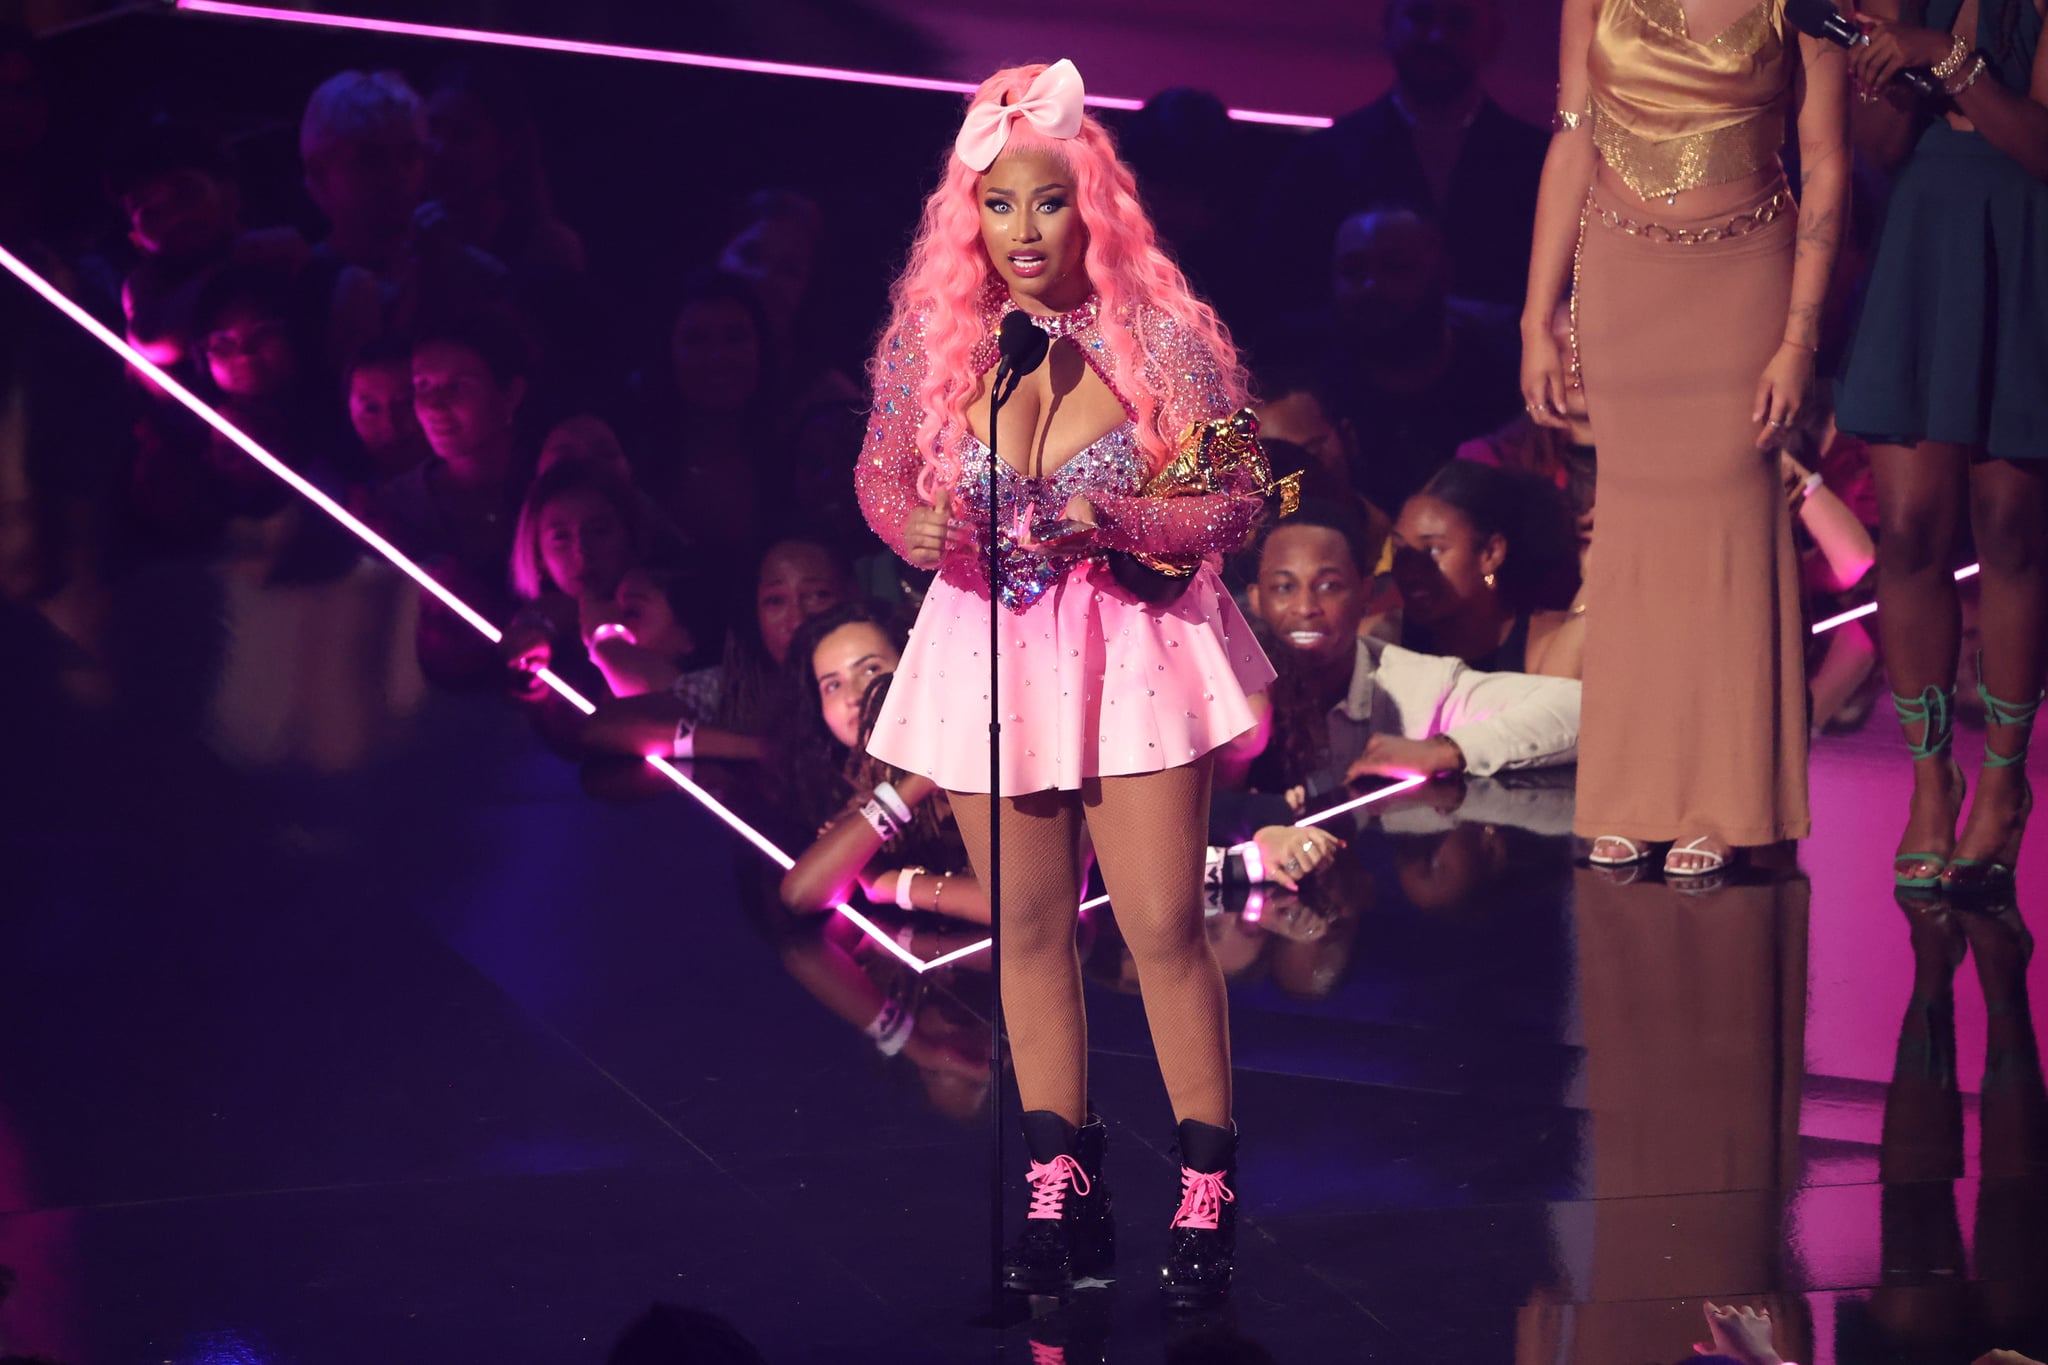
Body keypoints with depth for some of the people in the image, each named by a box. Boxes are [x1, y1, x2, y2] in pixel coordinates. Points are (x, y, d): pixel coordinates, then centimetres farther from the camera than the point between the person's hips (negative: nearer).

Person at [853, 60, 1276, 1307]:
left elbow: (1240, 501, -9)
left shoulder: (1167, 339, -13)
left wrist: (1120, 520, -25)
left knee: (1165, 925, -3)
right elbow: (883, 477, 8)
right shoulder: (926, 343, -6)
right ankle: (1063, 1180, 23)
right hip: (989, 646, 3)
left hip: (1131, 641, -3)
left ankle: (1209, 1191, 10)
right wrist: (914, 526, -15)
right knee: (1029, 926, 11)